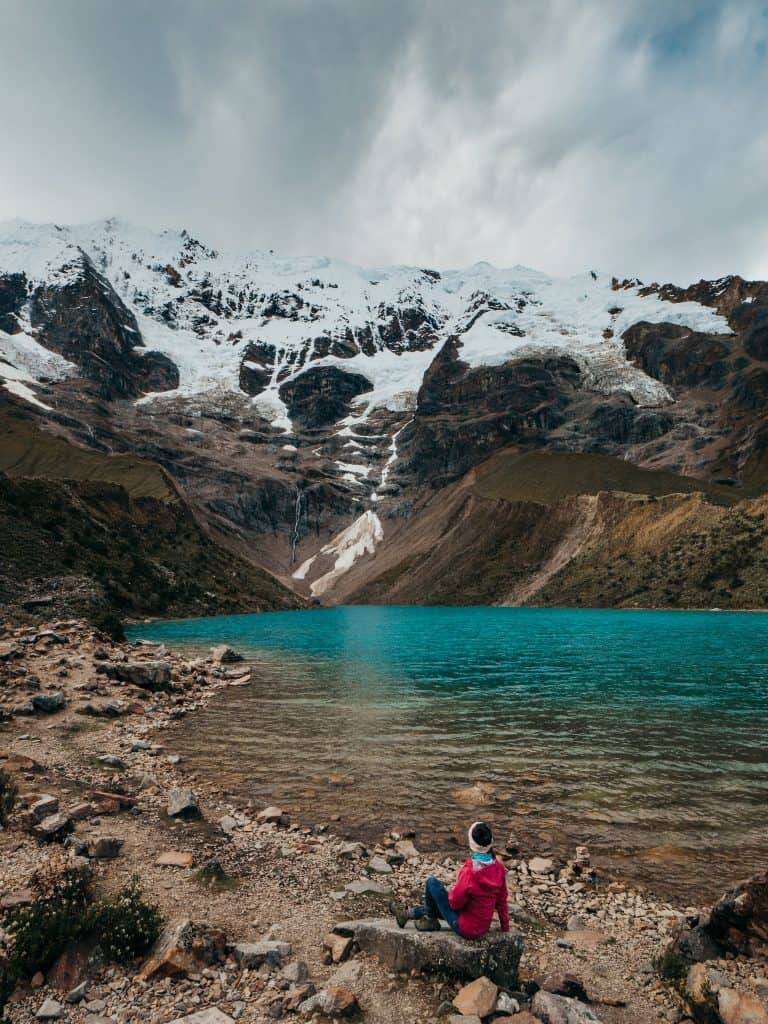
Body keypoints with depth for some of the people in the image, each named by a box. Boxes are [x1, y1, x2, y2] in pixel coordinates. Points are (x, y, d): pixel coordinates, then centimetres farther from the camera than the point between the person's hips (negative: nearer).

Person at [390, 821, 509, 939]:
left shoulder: (470, 871, -30)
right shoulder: (498, 867, -10)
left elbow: (454, 902, -20)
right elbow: (502, 900, 2)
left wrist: (451, 893, 2)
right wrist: (505, 927, 15)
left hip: (465, 928, -7)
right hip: (483, 928, 7)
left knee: (432, 883, 2)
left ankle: (430, 921, 25)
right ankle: (408, 913, 43)